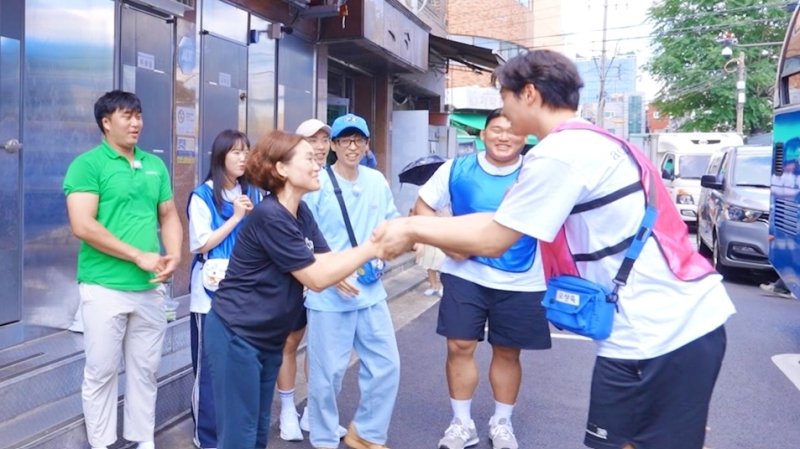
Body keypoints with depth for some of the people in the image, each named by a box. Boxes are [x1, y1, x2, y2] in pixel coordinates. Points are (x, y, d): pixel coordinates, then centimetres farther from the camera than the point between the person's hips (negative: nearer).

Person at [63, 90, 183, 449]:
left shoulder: (155, 165, 11)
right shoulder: (87, 164, -6)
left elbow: (169, 215, 14)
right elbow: (82, 226, -15)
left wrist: (174, 255, -5)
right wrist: (139, 256, -15)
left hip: (151, 287, 5)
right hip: (104, 288, -5)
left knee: (145, 370, 13)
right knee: (101, 373, 7)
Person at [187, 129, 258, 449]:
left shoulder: (251, 193, 7)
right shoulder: (203, 196, -7)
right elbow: (200, 245, -12)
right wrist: (236, 217, -12)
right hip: (212, 291, -4)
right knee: (210, 363, 2)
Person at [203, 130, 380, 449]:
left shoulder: (301, 213, 6)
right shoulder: (269, 216, -23)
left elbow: (326, 260, -1)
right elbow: (317, 278, -21)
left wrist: (379, 244, -12)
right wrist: (372, 248, -20)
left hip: (267, 338, 9)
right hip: (235, 336, -9)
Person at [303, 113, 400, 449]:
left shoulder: (377, 181, 7)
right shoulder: (317, 183, -10)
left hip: (371, 292, 5)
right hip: (328, 296, -5)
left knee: (386, 365, 10)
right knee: (327, 372, 5)